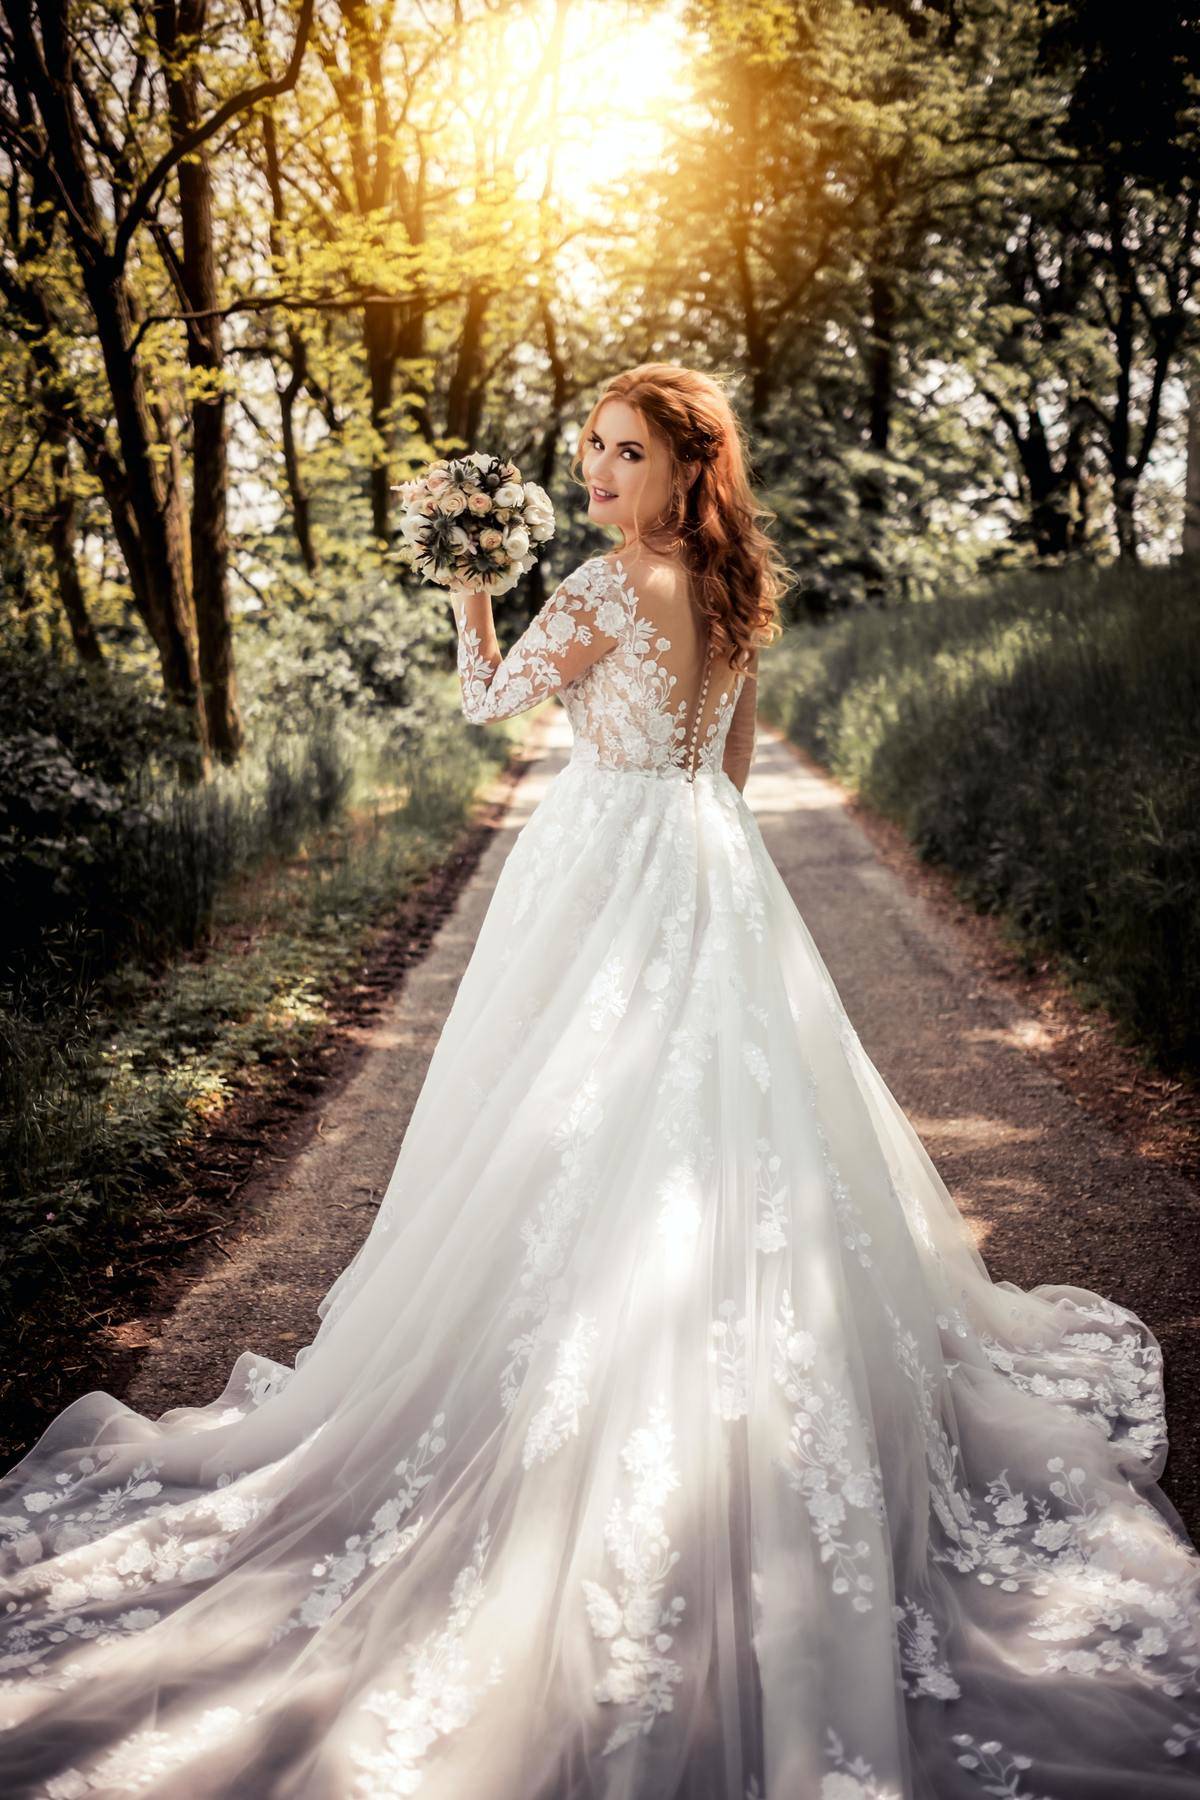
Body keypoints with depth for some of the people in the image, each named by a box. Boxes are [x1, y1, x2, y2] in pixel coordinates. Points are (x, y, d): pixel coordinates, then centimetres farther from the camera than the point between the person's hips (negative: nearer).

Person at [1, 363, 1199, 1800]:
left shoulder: (604, 590, -15)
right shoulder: (735, 591, 9)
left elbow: (486, 701, -5)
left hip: (606, 867, -8)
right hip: (714, 872, 8)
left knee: (587, 1142, 2)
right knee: (723, 1140, 14)